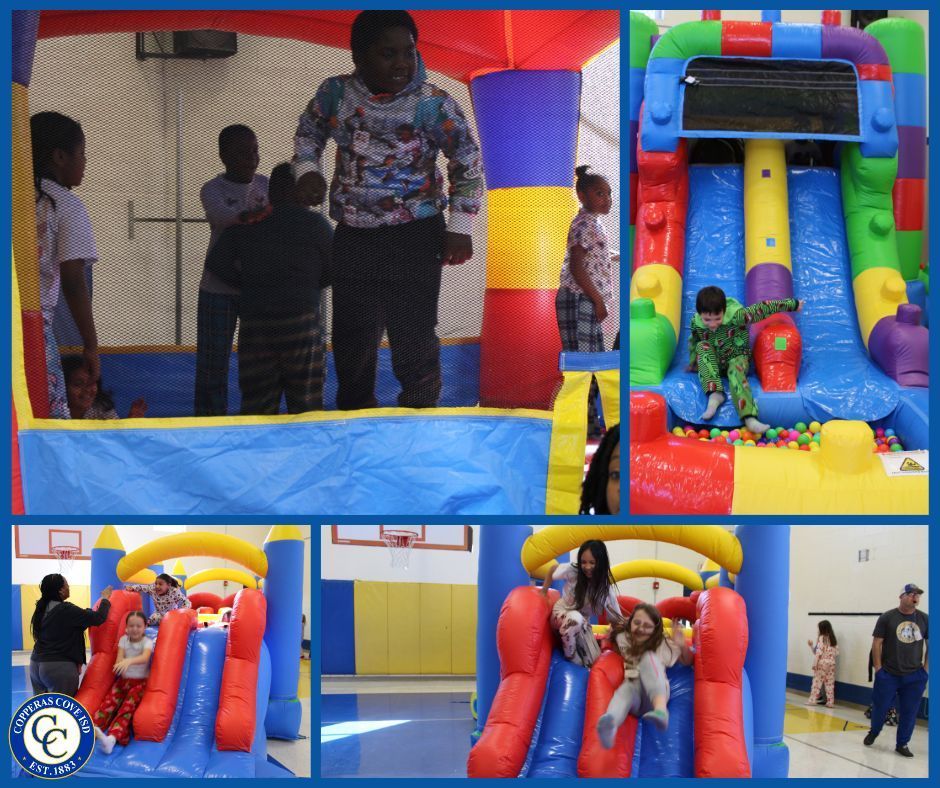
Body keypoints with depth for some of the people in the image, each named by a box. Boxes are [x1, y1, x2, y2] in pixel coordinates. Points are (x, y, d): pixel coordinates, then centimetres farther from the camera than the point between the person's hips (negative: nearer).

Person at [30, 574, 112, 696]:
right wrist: (105, 599, 3)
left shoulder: (43, 609, 9)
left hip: (37, 664, 8)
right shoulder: (66, 610, -15)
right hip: (60, 667, -8)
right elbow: (98, 618, -13)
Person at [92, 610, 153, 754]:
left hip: (140, 682, -4)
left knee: (128, 706, -27)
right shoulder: (123, 640, 7)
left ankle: (113, 737, -48)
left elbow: (145, 658, -26)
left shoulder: (147, 642, -4)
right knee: (109, 701, -22)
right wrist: (121, 665, -30)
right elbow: (119, 659, -5)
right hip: (123, 680, 4)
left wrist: (129, 661, -45)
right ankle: (92, 730, -43)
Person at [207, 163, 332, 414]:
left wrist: (247, 284, 15)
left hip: (254, 323, 3)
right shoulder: (314, 224, 1)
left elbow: (216, 263, 4)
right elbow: (333, 270, 7)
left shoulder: (245, 224, 9)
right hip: (301, 317, -3)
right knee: (305, 405, 2)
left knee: (257, 404, 5)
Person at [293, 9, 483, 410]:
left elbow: (468, 163, -2)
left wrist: (459, 229, -6)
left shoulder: (432, 104, -13)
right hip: (352, 238, 4)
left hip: (415, 240, -4)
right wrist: (306, 170, -1)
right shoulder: (335, 93, -4)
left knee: (414, 342, -6)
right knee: (351, 344, 12)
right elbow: (309, 132, 18)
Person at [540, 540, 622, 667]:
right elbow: (553, 569, -3)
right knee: (575, 618, -41)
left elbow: (617, 619, -14)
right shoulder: (572, 571, -24)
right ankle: (570, 655, -17)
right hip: (561, 615, -3)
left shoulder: (606, 588, -19)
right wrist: (543, 594, -2)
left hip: (582, 623, 3)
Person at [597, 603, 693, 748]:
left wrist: (682, 646, -2)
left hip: (654, 693, -1)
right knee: (624, 689, -38)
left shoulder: (662, 644, 13)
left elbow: (688, 661, 15)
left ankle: (661, 709, -58)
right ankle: (610, 725, -76)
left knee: (648, 657, -29)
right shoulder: (623, 639, 20)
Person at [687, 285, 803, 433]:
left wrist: (793, 304, -9)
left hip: (736, 357, -3)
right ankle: (714, 394, -38)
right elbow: (694, 342, 7)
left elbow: (763, 309, -17)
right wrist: (693, 363, 17)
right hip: (713, 362, 3)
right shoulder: (696, 323, -16)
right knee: (702, 346, -27)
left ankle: (750, 419, -58)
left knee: (735, 371, -37)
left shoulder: (736, 315, -26)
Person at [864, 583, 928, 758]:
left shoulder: (924, 619, 1)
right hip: (888, 674, -2)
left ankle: (902, 744, 16)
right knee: (880, 707, 9)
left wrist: (926, 668, 4)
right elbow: (877, 643, -3)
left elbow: (930, 644, 10)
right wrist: (878, 668, -6)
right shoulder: (887, 618, -5)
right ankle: (873, 733, 34)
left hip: (914, 676, 2)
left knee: (908, 712, 3)